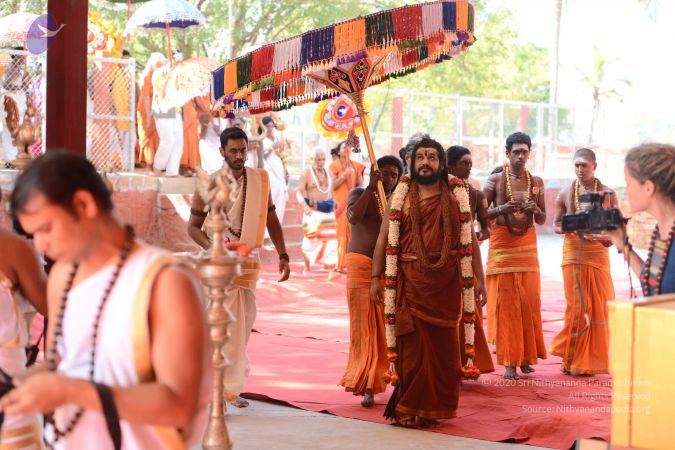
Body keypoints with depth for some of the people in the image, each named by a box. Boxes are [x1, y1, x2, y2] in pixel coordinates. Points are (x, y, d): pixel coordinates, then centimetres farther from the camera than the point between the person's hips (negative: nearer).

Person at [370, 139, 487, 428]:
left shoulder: (456, 198, 8)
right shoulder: (400, 197, 7)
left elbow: (470, 240, 8)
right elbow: (384, 239, 5)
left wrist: (479, 279, 3)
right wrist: (375, 278, -1)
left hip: (446, 284, 1)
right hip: (410, 282, -1)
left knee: (442, 345, 4)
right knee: (412, 344, -3)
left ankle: (432, 408, 15)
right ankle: (408, 409, 5)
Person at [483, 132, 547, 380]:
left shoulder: (536, 182, 10)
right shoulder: (495, 179, 0)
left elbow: (542, 220, 13)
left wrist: (535, 210, -9)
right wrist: (502, 209, -18)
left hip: (527, 243, 3)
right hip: (502, 243, -3)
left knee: (529, 301, 2)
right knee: (505, 302, -4)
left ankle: (526, 357, 14)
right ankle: (509, 361, 0)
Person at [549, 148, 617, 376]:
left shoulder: (608, 193, 2)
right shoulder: (565, 194, 4)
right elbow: (556, 224, 9)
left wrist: (611, 238, -16)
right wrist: (565, 229, -14)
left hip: (598, 253, 0)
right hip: (573, 253, 0)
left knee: (599, 306, 1)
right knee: (577, 306, 2)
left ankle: (591, 359, 12)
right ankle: (573, 360, 12)